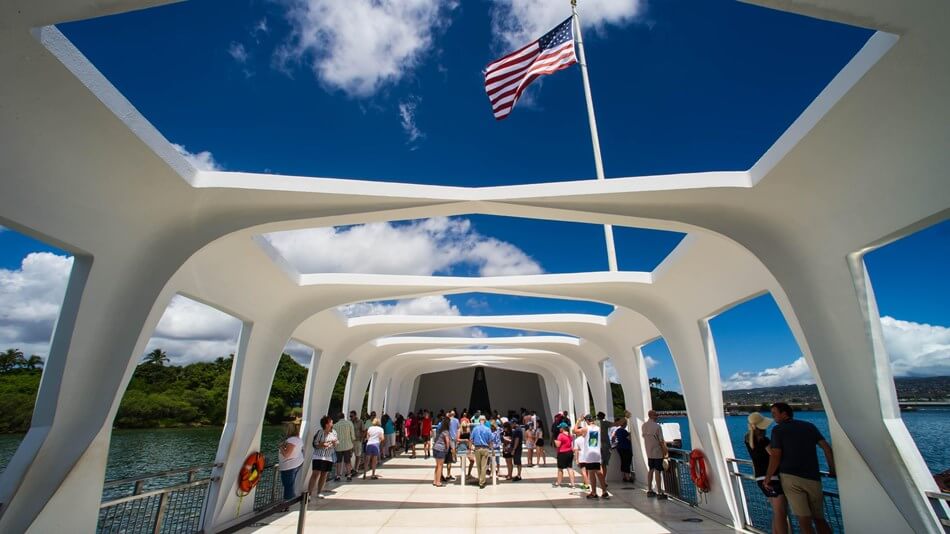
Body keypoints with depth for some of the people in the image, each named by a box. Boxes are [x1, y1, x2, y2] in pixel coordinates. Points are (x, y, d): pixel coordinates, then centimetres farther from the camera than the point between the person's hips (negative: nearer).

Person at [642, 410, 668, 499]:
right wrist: (665, 451, -4)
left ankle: (649, 490, 21)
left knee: (651, 470, 16)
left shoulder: (643, 426, 2)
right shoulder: (657, 426, -19)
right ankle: (659, 493, 5)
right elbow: (661, 441, -16)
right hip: (657, 452, -6)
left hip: (649, 452, 6)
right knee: (658, 471, -1)